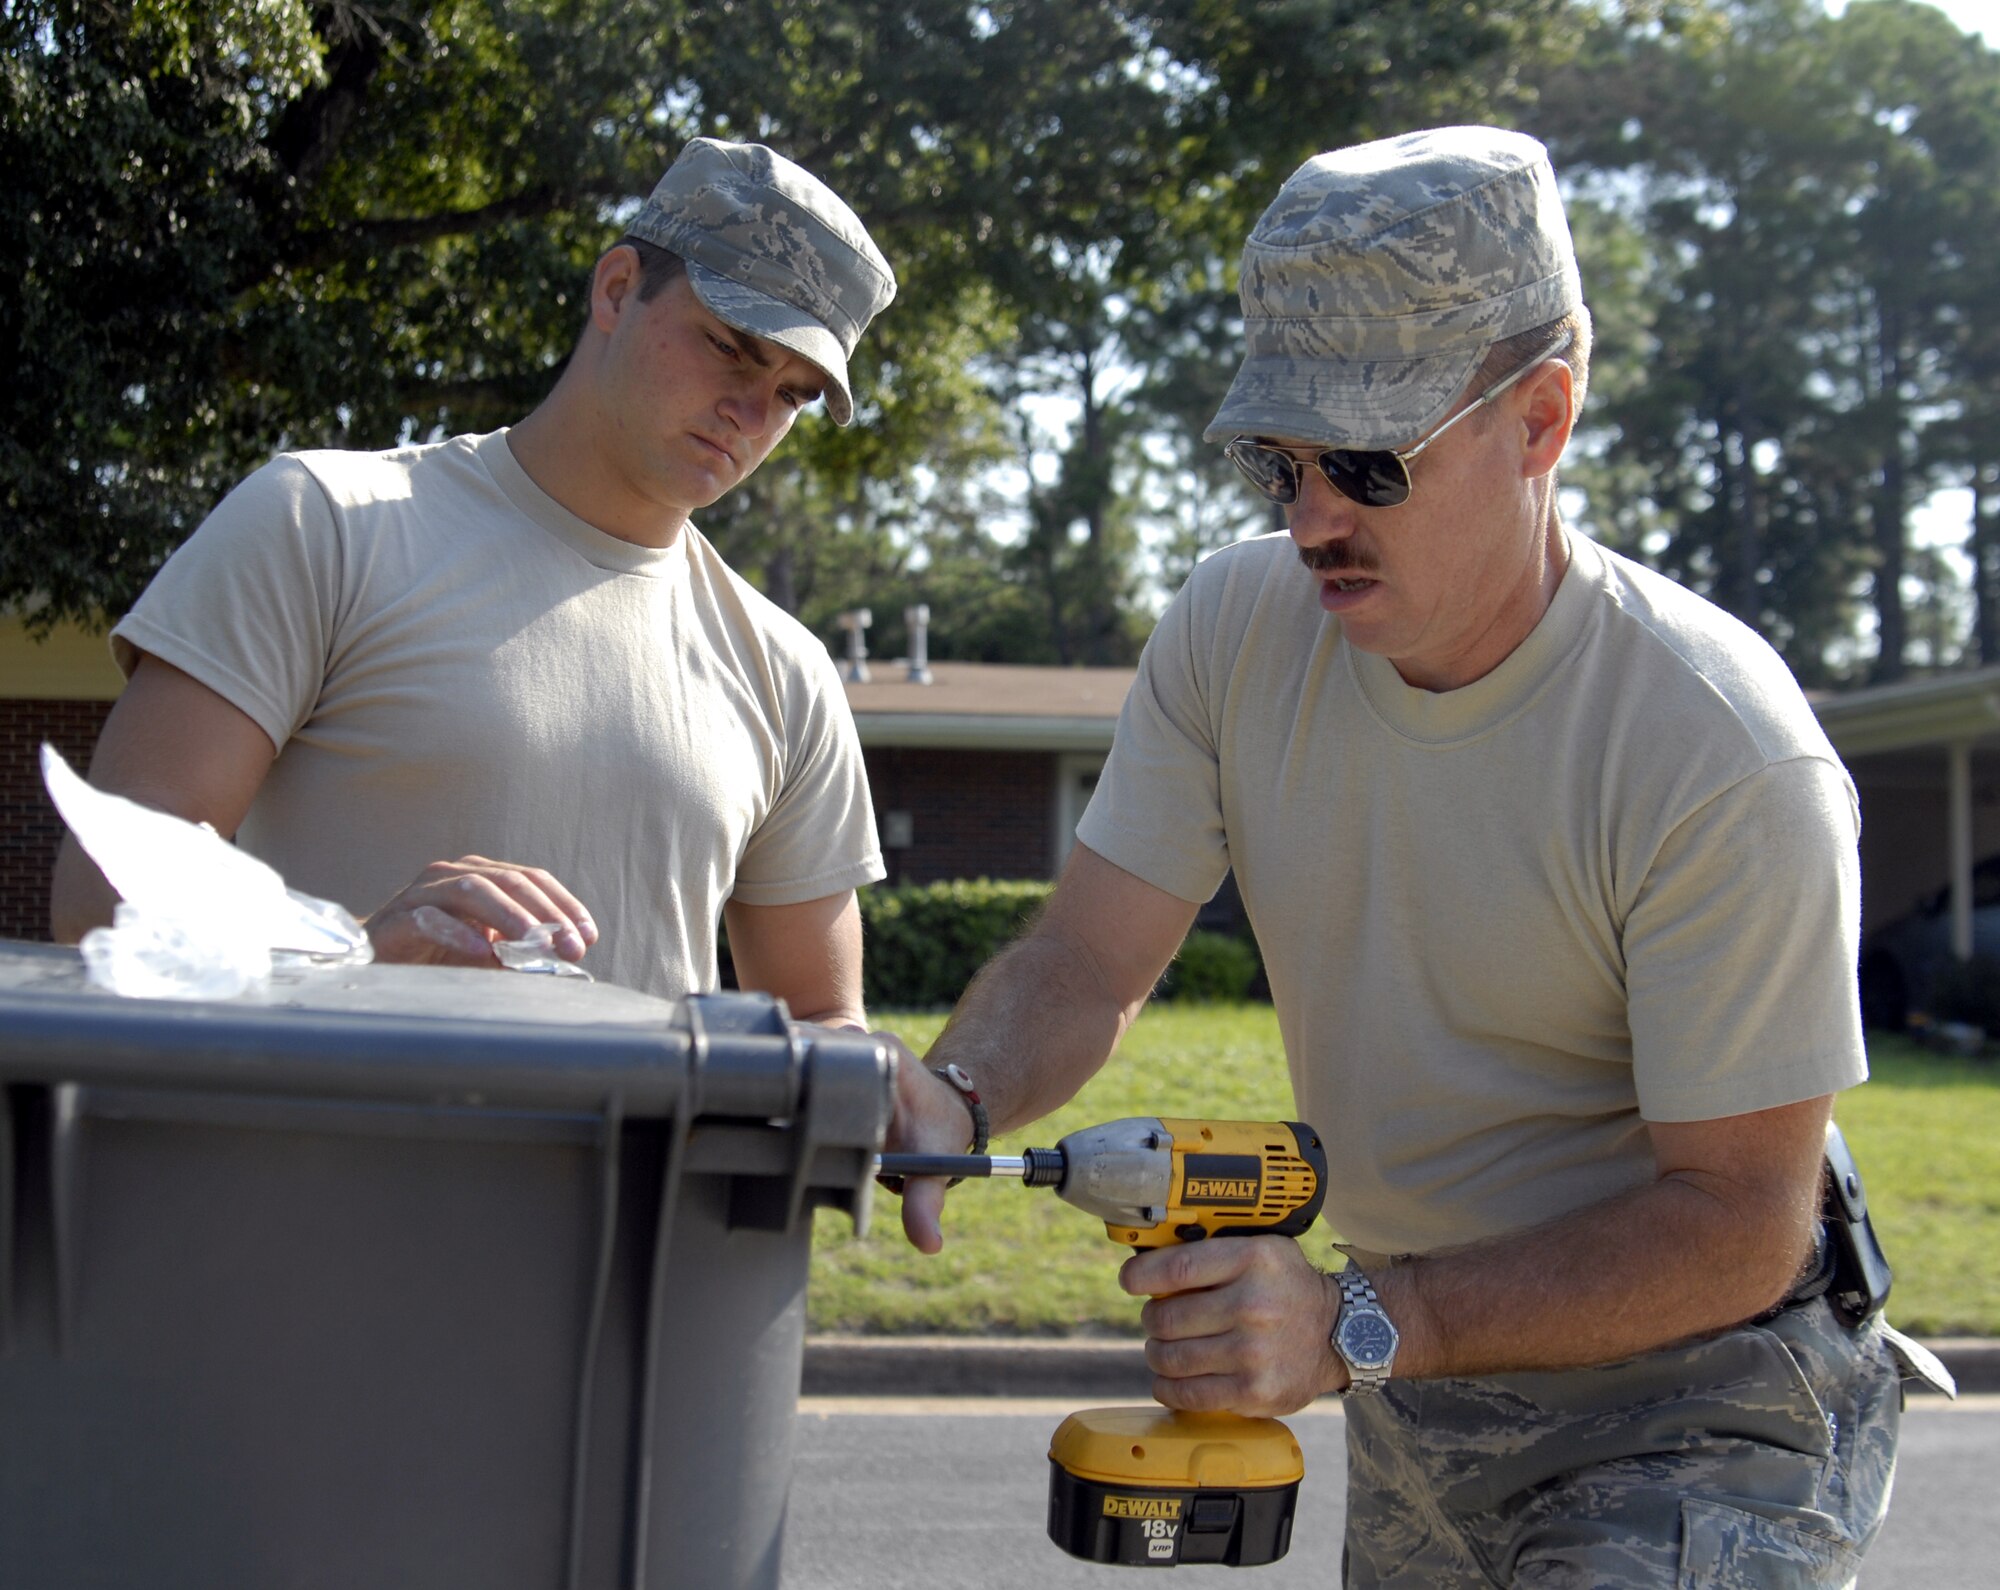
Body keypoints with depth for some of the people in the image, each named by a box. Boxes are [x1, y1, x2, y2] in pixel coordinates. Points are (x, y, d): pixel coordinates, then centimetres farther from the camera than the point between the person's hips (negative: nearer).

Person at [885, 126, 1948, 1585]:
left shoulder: (1726, 760, -25)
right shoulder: (1236, 628, -8)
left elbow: (1737, 1225, -23)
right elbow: (1086, 968, -8)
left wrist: (1355, 1329, -32)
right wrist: (955, 1101, -30)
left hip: (1701, 1407, -5)